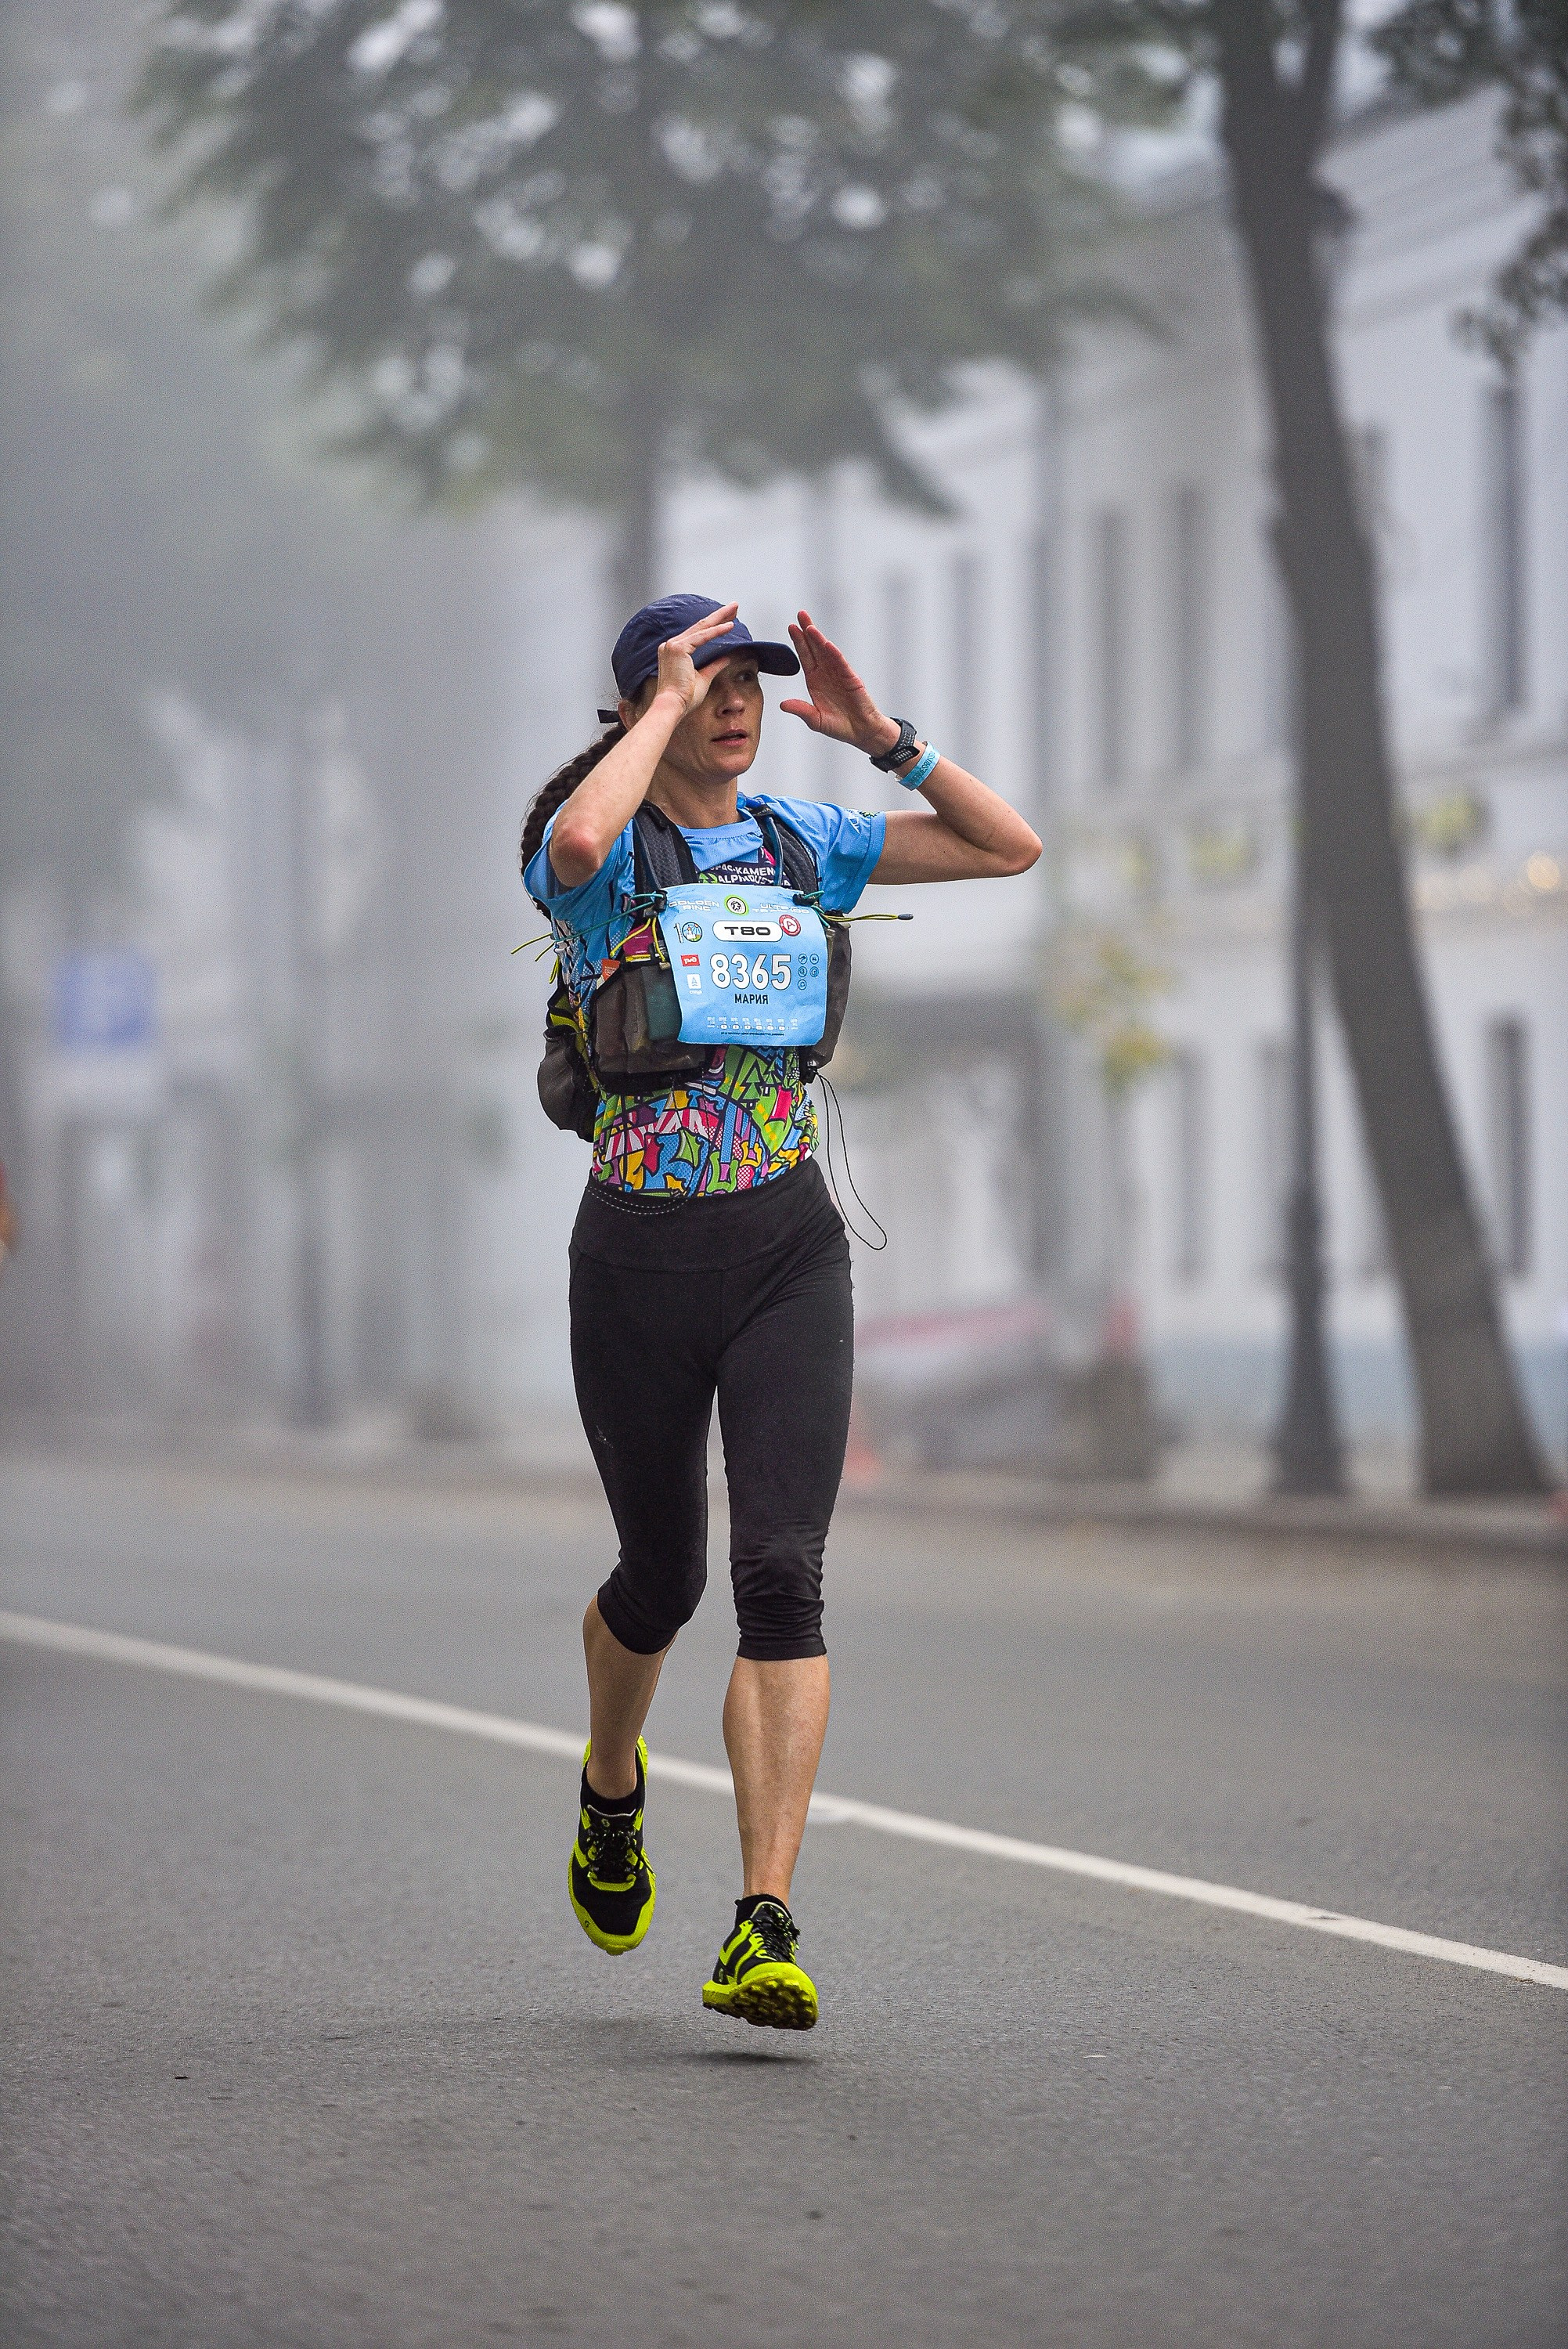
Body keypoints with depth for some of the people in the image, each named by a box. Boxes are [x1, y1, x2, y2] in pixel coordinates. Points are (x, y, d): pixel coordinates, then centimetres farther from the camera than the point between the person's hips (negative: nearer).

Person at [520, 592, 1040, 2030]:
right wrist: (667, 705, -19)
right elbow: (576, 843, -32)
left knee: (783, 1575, -13)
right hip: (640, 1253, -2)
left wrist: (880, 733, 0)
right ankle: (612, 1788, 47)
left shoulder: (800, 842, 10)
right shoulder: (601, 851, -5)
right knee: (663, 1578, 12)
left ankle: (766, 1930, -18)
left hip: (789, 1249, 2)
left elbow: (1010, 846, 9)